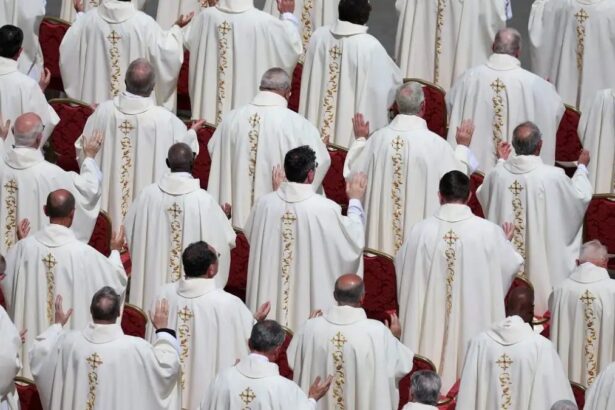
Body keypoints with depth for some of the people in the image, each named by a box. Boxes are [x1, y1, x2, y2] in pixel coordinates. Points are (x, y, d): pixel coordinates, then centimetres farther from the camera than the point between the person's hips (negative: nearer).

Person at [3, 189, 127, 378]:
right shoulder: (82, 252, -17)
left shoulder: (26, 246, -9)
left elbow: (6, 276, 11)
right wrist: (115, 251, 15)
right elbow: (115, 280, -4)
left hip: (33, 335, 3)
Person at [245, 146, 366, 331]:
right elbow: (353, 240, -3)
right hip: (311, 294, -3)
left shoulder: (265, 203, -9)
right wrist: (355, 201, 12)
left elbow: (251, 233, 13)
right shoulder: (325, 208, -18)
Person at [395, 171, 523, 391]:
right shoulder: (489, 232, -11)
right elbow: (510, 266, 4)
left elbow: (402, 271, 4)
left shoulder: (420, 231, -9)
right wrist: (505, 243, 24)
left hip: (429, 324, 1)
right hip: (473, 321, -1)